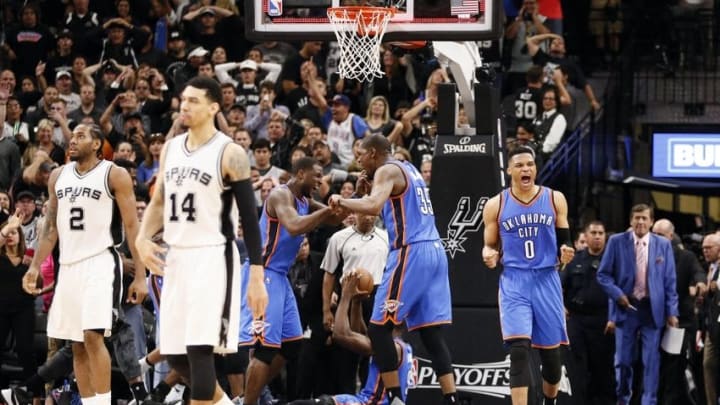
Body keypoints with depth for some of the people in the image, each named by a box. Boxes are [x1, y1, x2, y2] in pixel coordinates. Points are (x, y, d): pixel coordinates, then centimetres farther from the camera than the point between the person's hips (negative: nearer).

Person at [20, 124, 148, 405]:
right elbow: (51, 226, 18)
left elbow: (132, 227, -6)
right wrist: (35, 266, 8)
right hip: (68, 266, 6)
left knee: (93, 335, -19)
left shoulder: (114, 175, -4)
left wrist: (140, 276, -12)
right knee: (77, 345, 6)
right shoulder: (58, 176, 12)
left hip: (101, 263, -6)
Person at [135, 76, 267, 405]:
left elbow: (250, 217, -9)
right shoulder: (170, 149, 10)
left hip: (212, 258, -7)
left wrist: (257, 277, -13)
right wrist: (143, 238, 0)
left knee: (199, 349, -14)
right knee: (175, 354, 9)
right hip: (176, 258, 7)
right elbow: (159, 202, 20)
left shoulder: (230, 154, -9)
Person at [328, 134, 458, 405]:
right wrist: (368, 189, 21)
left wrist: (341, 201, -8)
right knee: (431, 332, 7)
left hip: (411, 253, -9)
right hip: (434, 251, 9)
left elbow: (373, 207, -23)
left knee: (379, 328, -4)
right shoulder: (409, 170, 23)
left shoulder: (387, 170, -5)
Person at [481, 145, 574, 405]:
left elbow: (564, 241, 8)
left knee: (550, 352, 10)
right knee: (519, 350, -16)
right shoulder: (496, 205, 1)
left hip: (547, 281, 2)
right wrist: (489, 256, -14)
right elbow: (490, 247, 9)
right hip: (514, 283, -2)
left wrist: (566, 252, -14)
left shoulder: (555, 199, 3)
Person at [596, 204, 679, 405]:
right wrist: (617, 294, -12)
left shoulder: (663, 245, 4)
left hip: (653, 309, 0)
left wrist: (672, 311, 0)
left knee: (651, 360, -2)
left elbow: (669, 280, 5)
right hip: (626, 306, 0)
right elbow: (603, 274, 3)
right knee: (623, 359, 6)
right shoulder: (616, 242, 1)